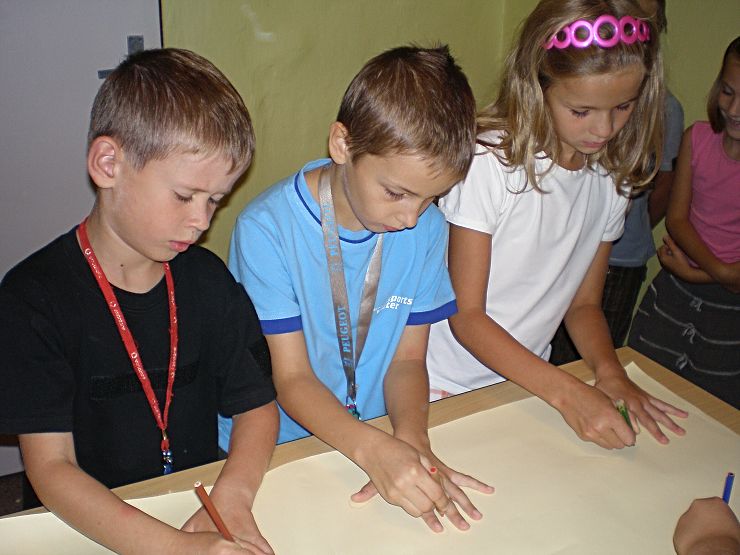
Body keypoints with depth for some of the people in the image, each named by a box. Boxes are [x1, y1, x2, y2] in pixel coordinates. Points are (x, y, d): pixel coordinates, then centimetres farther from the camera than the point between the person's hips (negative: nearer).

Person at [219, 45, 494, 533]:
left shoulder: (428, 227, -3)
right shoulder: (267, 228, -16)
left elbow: (408, 358, -1)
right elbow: (292, 379, -15)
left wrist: (411, 438, -19)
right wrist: (375, 449, -29)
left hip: (379, 440, 3)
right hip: (275, 450, -3)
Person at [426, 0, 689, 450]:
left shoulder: (611, 178, 0)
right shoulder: (489, 161, -19)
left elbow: (584, 302, 9)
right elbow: (467, 316, -16)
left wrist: (610, 371, -10)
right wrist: (567, 392, -22)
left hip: (526, 378, 4)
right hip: (449, 387, -4)